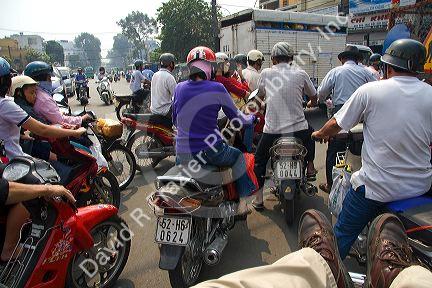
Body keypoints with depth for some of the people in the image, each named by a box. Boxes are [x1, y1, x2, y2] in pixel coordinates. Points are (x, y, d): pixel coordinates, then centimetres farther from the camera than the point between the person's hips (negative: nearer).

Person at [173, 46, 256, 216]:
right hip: (210, 153, -3)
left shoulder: (179, 88, 2)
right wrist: (250, 118, 23)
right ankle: (242, 203, 26)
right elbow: (235, 116, 2)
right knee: (238, 156, 27)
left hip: (183, 155, 3)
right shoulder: (217, 88, -9)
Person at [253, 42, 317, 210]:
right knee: (310, 133, 37)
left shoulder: (266, 73, 1)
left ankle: (259, 198, 17)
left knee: (259, 160, 19)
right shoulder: (300, 74, 1)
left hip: (272, 129, -1)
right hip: (298, 129, 1)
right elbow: (314, 96, 15)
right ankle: (310, 168, 41)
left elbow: (260, 95, 18)